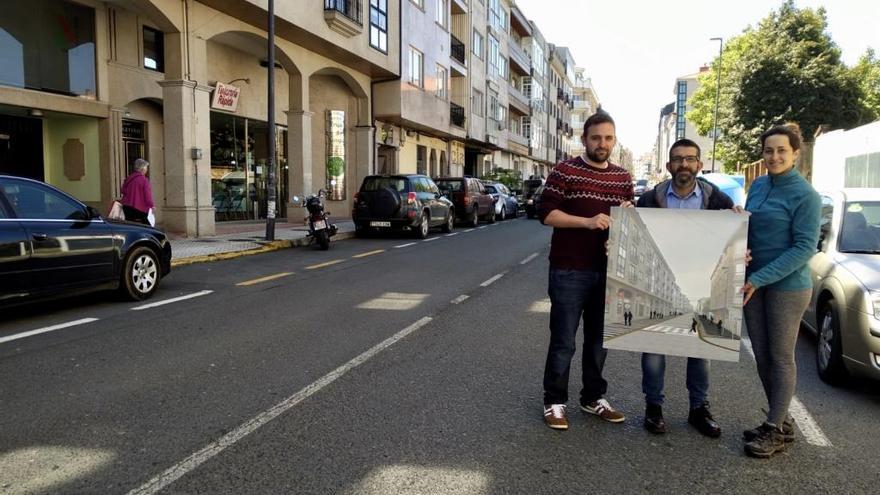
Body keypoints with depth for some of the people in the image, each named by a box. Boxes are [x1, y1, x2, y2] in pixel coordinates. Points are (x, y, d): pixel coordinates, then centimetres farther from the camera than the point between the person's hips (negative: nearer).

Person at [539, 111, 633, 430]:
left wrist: (628, 212, -3)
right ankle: (554, 402, 15)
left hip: (607, 271, 5)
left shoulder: (623, 177, 13)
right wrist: (587, 221, -21)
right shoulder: (564, 171, -4)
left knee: (599, 339, 15)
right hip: (569, 271, -5)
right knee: (563, 341, 1)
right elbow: (546, 214, -11)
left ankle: (593, 398, 29)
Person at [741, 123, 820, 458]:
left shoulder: (804, 195, -12)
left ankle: (775, 430, 16)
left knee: (781, 358, 4)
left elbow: (805, 247, -16)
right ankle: (781, 422, 27)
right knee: (762, 356, 11)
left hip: (787, 286, -6)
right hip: (754, 283, 6)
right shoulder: (758, 186, 7)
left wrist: (760, 279, -22)